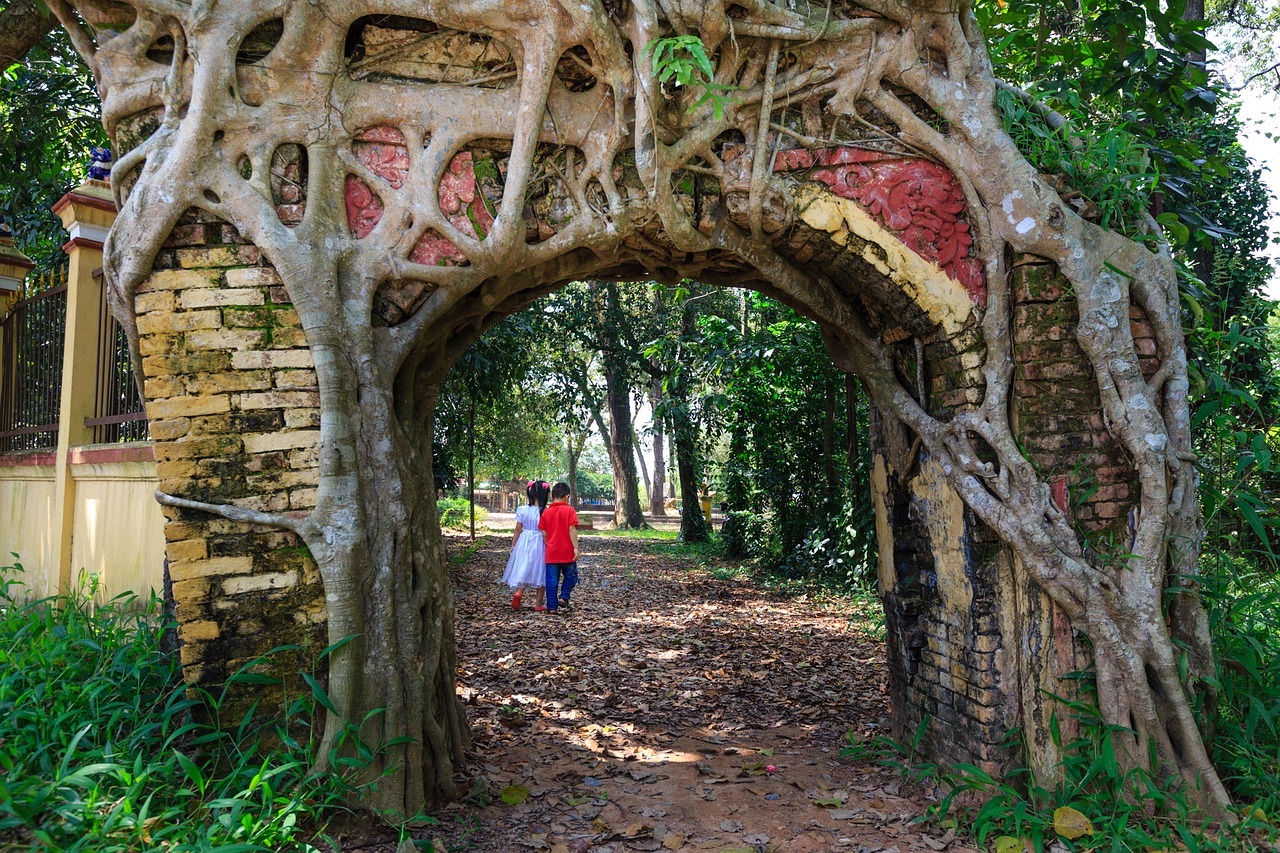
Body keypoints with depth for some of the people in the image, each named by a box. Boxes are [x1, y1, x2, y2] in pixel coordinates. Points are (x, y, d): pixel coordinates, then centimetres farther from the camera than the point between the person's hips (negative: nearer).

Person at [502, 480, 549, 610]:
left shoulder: (523, 510, -5)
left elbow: (518, 529, 2)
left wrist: (513, 545, 12)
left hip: (524, 543, 2)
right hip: (540, 544, -2)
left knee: (523, 569, 12)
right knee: (539, 572, 9)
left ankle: (518, 593, -13)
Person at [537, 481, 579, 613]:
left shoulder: (546, 512, 4)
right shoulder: (569, 510, -6)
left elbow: (543, 534, 4)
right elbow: (572, 530, -12)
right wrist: (576, 548, -11)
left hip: (551, 553, 3)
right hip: (567, 552, -3)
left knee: (552, 581, 7)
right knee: (571, 576, 17)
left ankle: (552, 607, 9)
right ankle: (563, 597, 3)